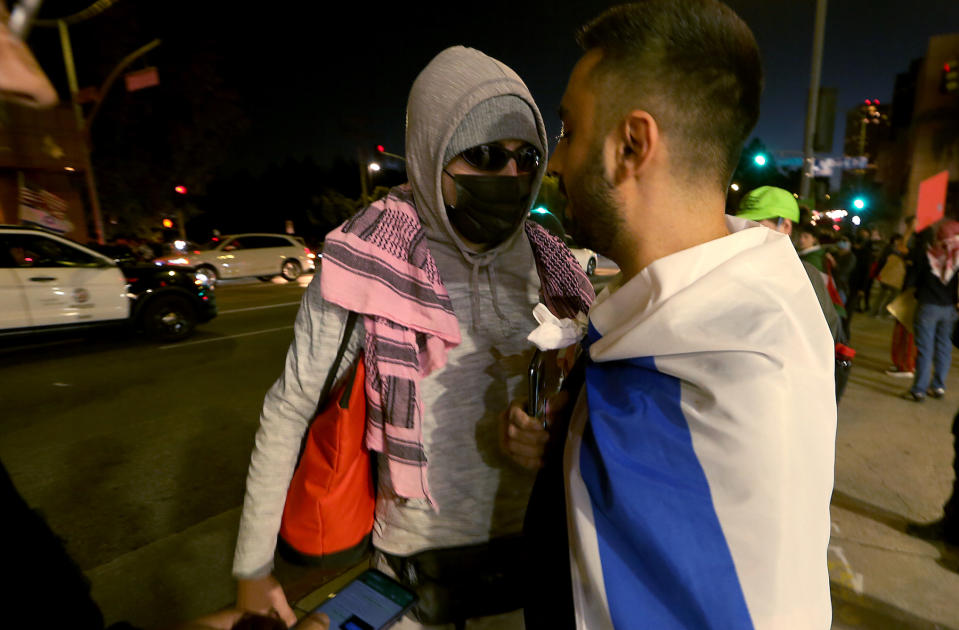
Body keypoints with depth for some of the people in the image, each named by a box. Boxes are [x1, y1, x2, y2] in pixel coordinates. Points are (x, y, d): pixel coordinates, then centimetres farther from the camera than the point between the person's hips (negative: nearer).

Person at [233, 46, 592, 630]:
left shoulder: (548, 263, -7)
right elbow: (288, 411, -10)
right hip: (421, 552, -3)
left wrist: (544, 432, -19)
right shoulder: (368, 264, -18)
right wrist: (253, 565, -4)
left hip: (534, 540, 4)